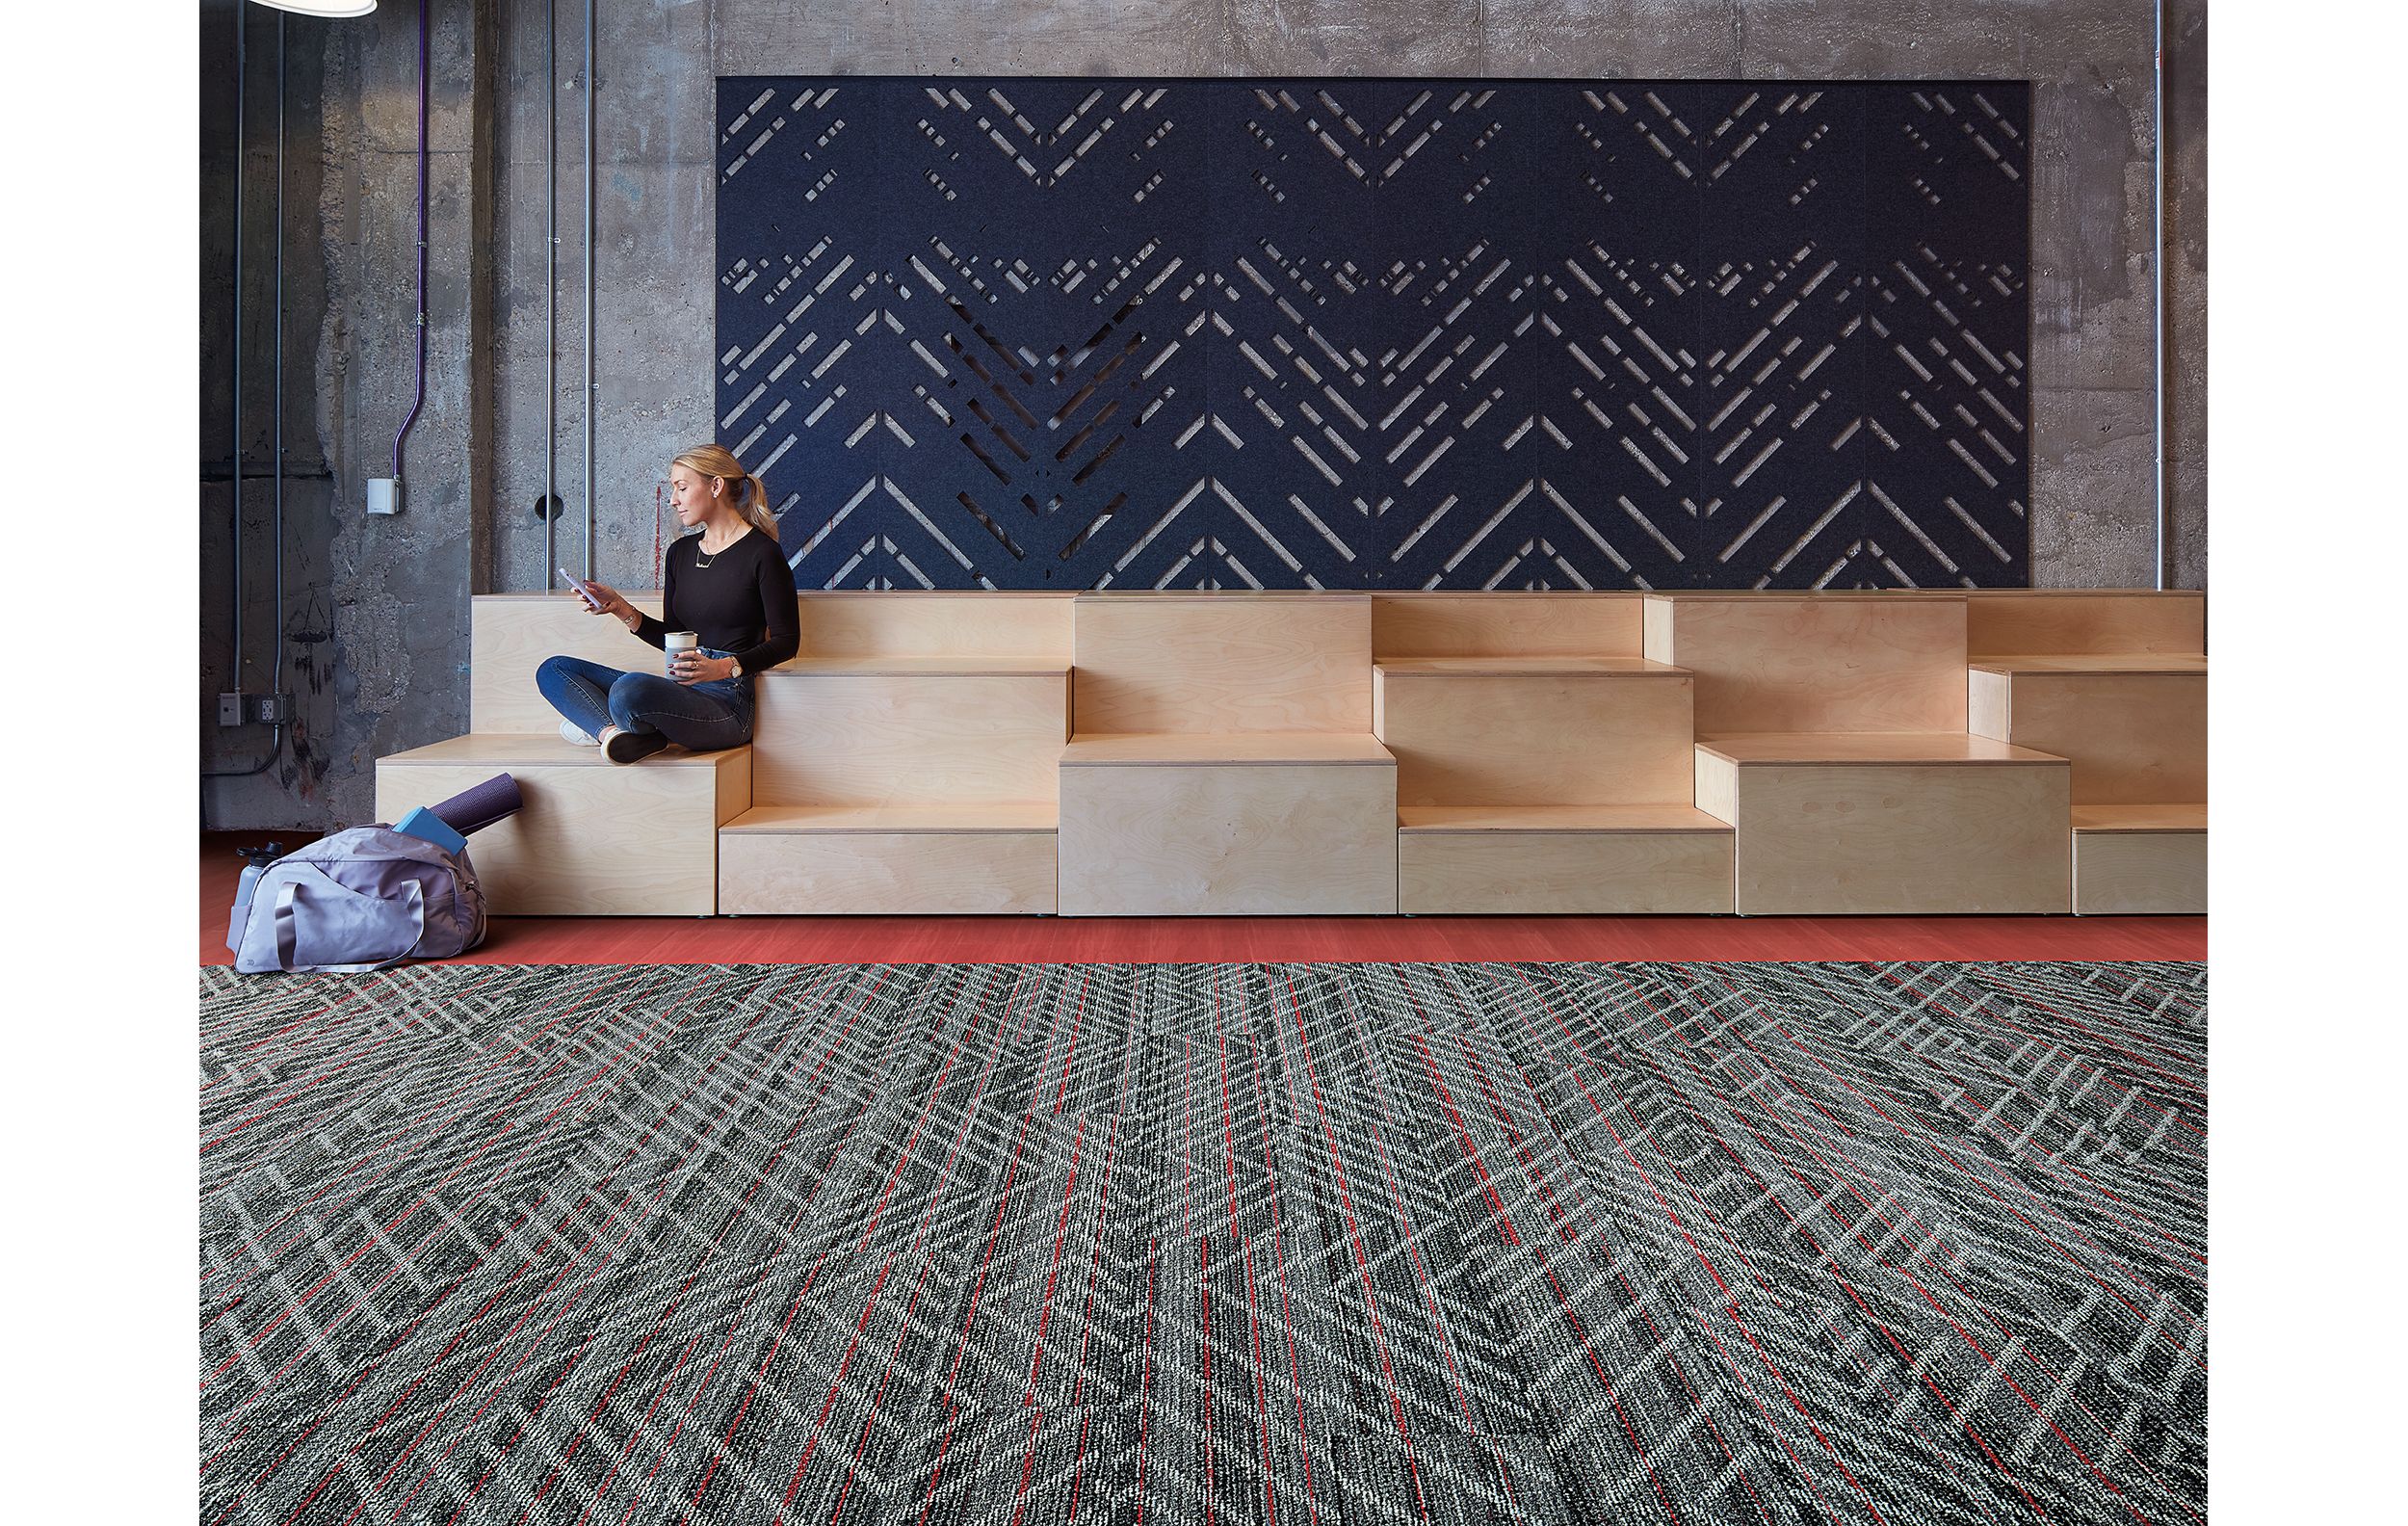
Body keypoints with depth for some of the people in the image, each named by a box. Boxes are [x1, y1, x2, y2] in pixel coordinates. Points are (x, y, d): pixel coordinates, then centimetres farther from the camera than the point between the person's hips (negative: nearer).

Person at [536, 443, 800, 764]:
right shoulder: (680, 552, 17)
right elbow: (673, 638, 19)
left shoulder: (760, 553, -6)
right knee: (553, 670, 2)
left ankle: (600, 726, -6)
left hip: (727, 701, -9)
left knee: (630, 688, -37)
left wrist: (726, 667, -21)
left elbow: (787, 640, -8)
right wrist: (623, 609, 4)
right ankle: (616, 733, -21)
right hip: (681, 688, 9)